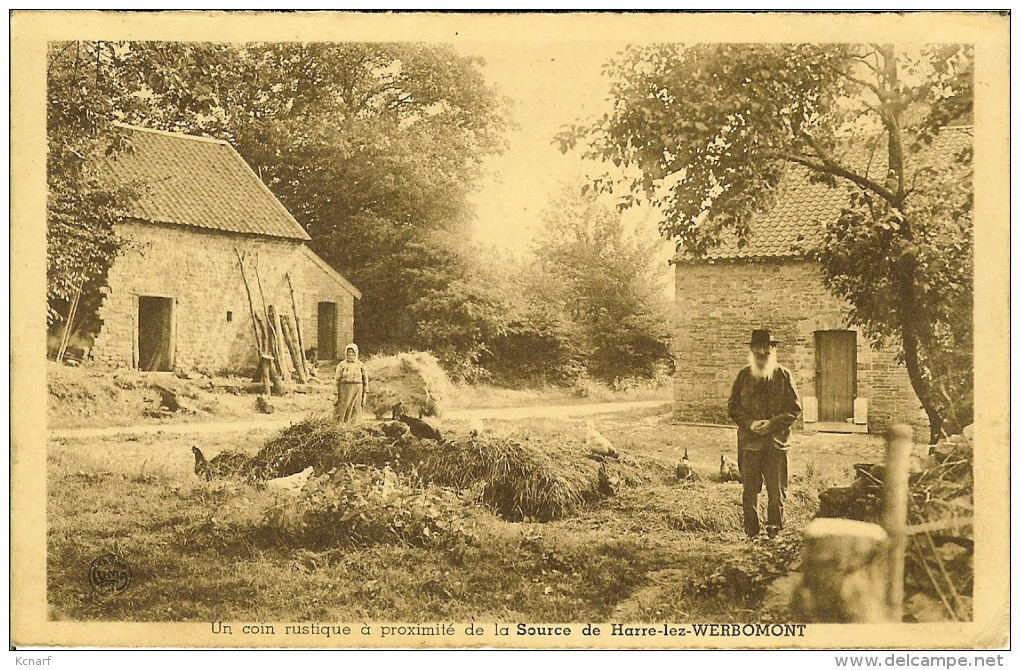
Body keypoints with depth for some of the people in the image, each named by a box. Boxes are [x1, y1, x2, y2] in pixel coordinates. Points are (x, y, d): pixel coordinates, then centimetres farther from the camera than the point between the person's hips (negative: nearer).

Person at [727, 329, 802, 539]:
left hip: (776, 441, -1)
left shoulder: (783, 376, 4)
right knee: (749, 490, 2)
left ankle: (774, 529, 13)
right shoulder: (744, 375, 7)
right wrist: (750, 423, -9)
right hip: (749, 441, 1)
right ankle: (751, 531, 10)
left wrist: (772, 424, -9)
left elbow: (795, 407, 3)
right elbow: (733, 407, 7)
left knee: (776, 490, 1)